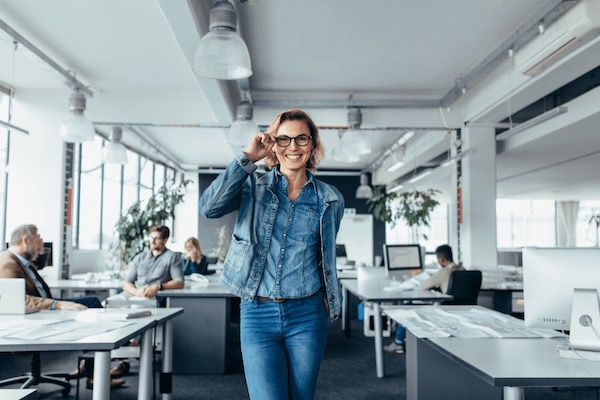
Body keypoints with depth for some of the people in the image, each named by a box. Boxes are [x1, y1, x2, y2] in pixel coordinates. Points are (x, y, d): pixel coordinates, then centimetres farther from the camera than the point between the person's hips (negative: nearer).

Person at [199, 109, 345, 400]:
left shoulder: (330, 200, 6)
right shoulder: (253, 186, 2)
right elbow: (209, 207, -16)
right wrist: (248, 157, -12)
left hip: (307, 315, 2)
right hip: (258, 313, -2)